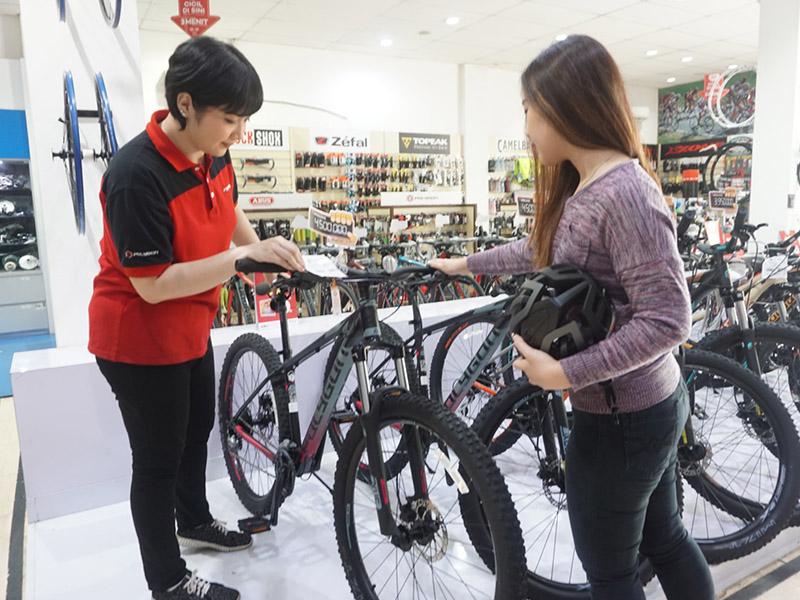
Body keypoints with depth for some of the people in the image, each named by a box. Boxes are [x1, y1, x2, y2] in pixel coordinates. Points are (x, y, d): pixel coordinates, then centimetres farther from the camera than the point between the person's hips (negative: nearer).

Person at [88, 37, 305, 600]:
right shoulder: (137, 176, -30)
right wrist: (246, 257, -33)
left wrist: (266, 253, 7)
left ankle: (194, 522, 50)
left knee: (197, 429, 24)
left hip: (191, 327, 9)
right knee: (159, 459, 6)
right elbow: (154, 285, -30)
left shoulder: (214, 153, -4)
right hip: (139, 341, -8)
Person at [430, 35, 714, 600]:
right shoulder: (580, 190, 5)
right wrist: (466, 264, 25)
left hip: (618, 420, -9)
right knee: (664, 538, 26)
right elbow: (541, 249, 20)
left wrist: (564, 372, -26)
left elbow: (666, 319, -27)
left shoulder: (625, 193, -25)